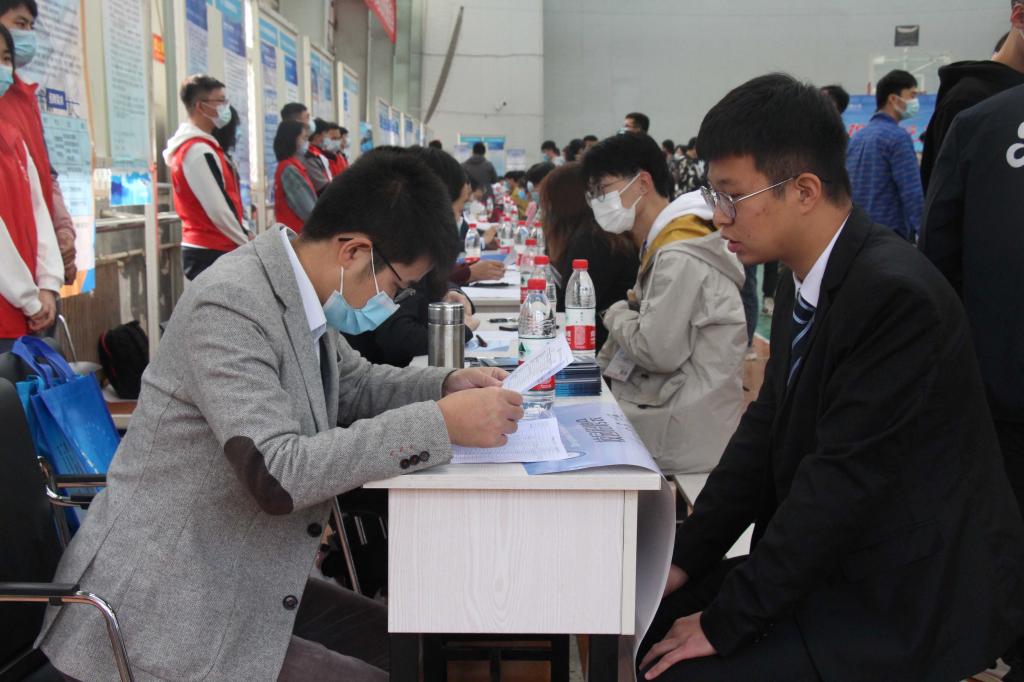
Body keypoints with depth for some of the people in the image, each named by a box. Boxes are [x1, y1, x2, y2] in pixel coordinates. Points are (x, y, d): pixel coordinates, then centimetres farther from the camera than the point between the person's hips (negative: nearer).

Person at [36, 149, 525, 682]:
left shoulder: (299, 288, 1)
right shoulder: (229, 304, -25)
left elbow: (351, 384, 17)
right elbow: (278, 475, -32)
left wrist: (448, 384, -1)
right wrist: (441, 423, -31)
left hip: (241, 585, 9)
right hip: (163, 616, -9)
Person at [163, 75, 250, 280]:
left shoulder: (188, 146, 15)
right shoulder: (199, 151, -15)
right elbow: (219, 211, -18)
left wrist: (244, 235, 10)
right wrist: (247, 243, -6)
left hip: (202, 249, 10)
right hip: (213, 253, -10)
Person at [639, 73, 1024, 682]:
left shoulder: (895, 295, -26)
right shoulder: (805, 283, 2)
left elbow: (844, 483, -26)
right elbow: (764, 430, 6)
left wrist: (726, 622, -19)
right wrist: (686, 558, 0)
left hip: (910, 601, -8)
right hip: (833, 561, 8)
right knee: (653, 622, 6)